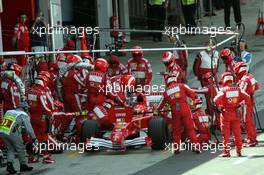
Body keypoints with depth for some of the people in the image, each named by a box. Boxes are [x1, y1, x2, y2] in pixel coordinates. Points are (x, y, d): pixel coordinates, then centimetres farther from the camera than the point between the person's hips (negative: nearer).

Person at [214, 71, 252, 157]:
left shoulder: (223, 90, -11)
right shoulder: (237, 89, -1)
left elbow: (216, 99, -24)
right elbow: (247, 97, -7)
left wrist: (219, 107, -7)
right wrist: (249, 107, 6)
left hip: (226, 114, -3)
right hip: (236, 114, 3)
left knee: (226, 134, 4)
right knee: (237, 133, 10)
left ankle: (226, 151, 4)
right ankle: (238, 151, 12)